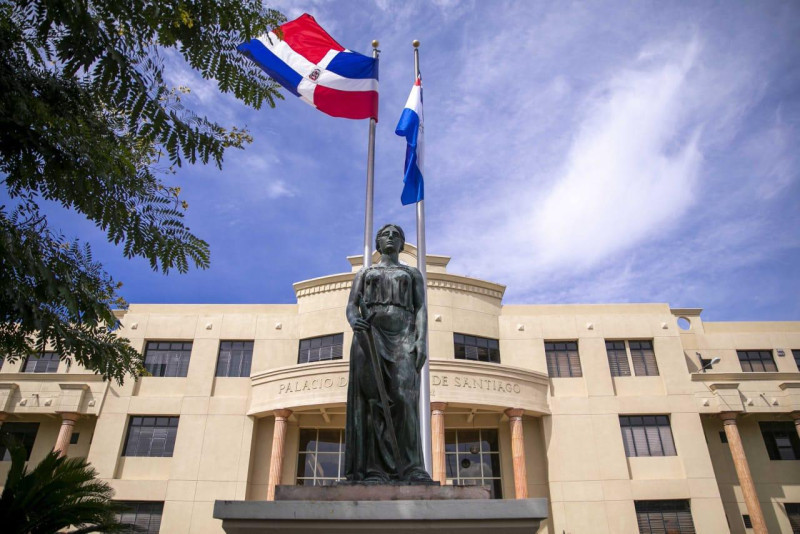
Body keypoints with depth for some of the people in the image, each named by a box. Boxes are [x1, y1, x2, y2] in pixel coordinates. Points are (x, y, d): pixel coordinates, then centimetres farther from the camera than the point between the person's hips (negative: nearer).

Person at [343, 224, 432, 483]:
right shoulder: (364, 273, 24)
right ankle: (375, 471, -15)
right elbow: (351, 306, 10)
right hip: (369, 335, 1)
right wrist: (354, 321, -15)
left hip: (403, 335, 0)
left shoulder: (413, 273, 23)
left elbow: (421, 309, 9)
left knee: (403, 397, -19)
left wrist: (422, 341, -9)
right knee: (372, 400, -13)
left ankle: (410, 469, -21)